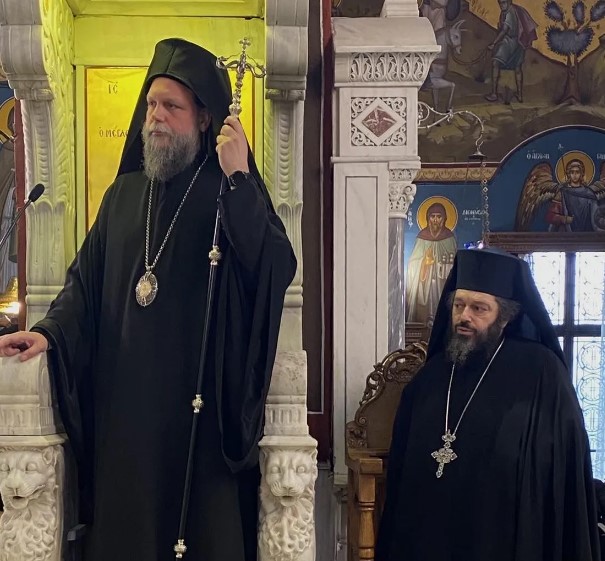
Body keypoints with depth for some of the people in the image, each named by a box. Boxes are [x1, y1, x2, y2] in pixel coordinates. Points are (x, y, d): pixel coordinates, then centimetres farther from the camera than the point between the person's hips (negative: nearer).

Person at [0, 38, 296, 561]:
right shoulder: (124, 193, 12)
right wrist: (50, 331, -5)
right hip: (123, 403, 4)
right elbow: (86, 280, 12)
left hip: (200, 403, -4)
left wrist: (240, 180, -20)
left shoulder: (232, 192, -1)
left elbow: (278, 269, -16)